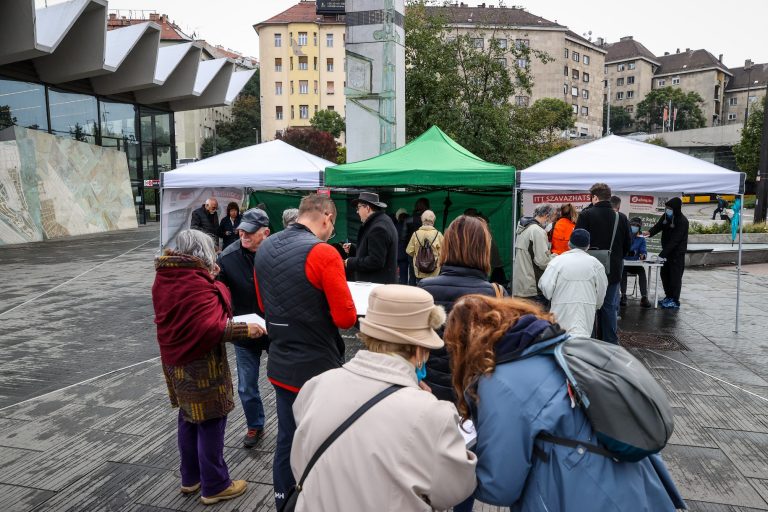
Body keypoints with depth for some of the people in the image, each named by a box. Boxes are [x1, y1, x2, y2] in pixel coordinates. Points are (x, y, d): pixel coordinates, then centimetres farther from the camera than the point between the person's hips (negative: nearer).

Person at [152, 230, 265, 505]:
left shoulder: (165, 278, 5)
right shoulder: (196, 283, -23)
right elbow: (210, 327, -28)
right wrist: (245, 329, -22)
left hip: (176, 360, 9)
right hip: (201, 365, -9)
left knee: (188, 419, 20)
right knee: (210, 423, 3)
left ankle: (190, 477, 34)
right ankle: (214, 486, 15)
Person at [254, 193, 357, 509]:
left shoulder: (265, 248, 3)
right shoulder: (323, 252, -20)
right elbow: (346, 318, -18)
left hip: (280, 367, 7)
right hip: (318, 370, -6)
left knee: (286, 439, 19)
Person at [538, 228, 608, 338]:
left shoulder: (558, 260, -6)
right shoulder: (595, 263, 1)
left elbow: (545, 286, -11)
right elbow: (601, 292, 7)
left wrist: (551, 297, 11)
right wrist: (595, 307, 26)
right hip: (587, 311, 1)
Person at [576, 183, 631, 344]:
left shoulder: (586, 214, -10)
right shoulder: (621, 217, 1)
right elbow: (628, 245, 8)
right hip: (614, 270, 3)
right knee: (610, 307, 10)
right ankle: (610, 343, 14)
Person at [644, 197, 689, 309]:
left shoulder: (682, 221, -22)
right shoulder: (666, 216, -1)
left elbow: (675, 241, -25)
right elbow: (658, 226, 6)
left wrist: (662, 254, -29)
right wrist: (650, 232, -19)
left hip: (677, 252, -7)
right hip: (667, 250, 8)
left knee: (675, 276, -3)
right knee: (664, 273, 13)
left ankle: (675, 301, 4)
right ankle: (668, 296, 26)